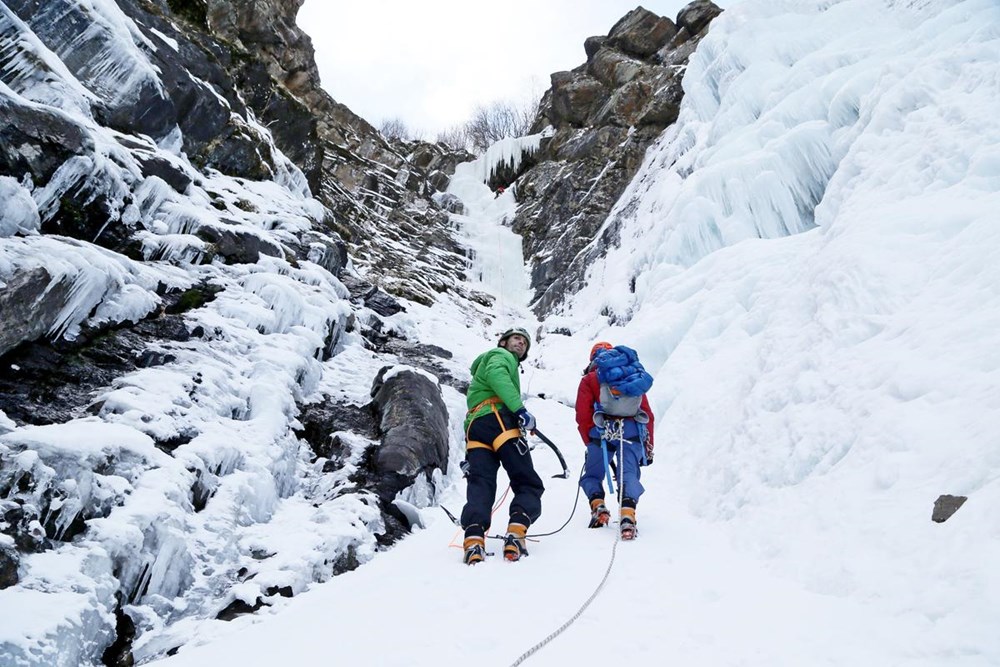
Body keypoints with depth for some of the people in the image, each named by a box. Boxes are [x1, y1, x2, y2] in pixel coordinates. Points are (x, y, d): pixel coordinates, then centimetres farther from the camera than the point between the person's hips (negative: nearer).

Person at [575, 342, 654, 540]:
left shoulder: (589, 380, 16)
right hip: (632, 431, 2)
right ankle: (627, 513, -25)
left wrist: (590, 442, 11)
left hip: (602, 431, -2)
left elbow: (583, 416, 3)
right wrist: (648, 448, 24)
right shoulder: (635, 378, 26)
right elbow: (648, 414, 22)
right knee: (629, 474, -1)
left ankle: (598, 507, -9)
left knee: (592, 475, 14)